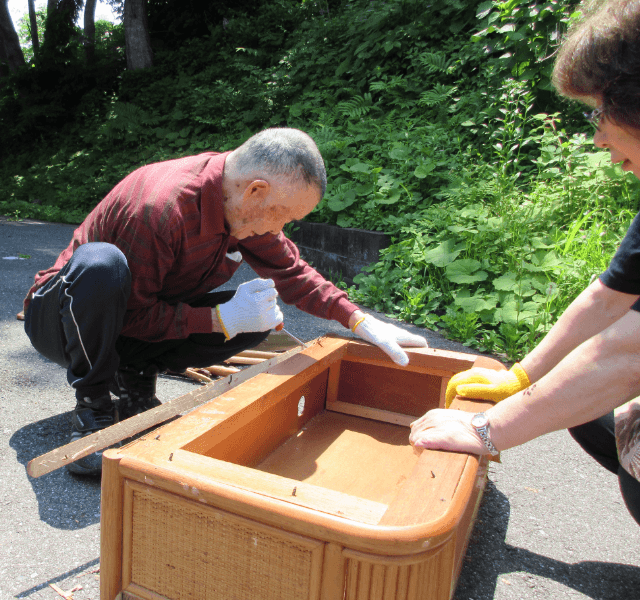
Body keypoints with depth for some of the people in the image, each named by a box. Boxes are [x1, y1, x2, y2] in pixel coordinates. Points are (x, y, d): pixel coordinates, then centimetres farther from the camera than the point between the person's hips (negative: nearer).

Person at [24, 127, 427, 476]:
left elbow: (290, 270, -2)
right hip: (63, 316, -6)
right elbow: (134, 318, -27)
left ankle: (135, 379, -1)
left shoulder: (243, 203, -11)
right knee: (101, 262, -40)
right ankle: (92, 407, -21)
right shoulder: (160, 207, -34)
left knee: (259, 320, -12)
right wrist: (223, 319, -30)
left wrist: (361, 322, -13)